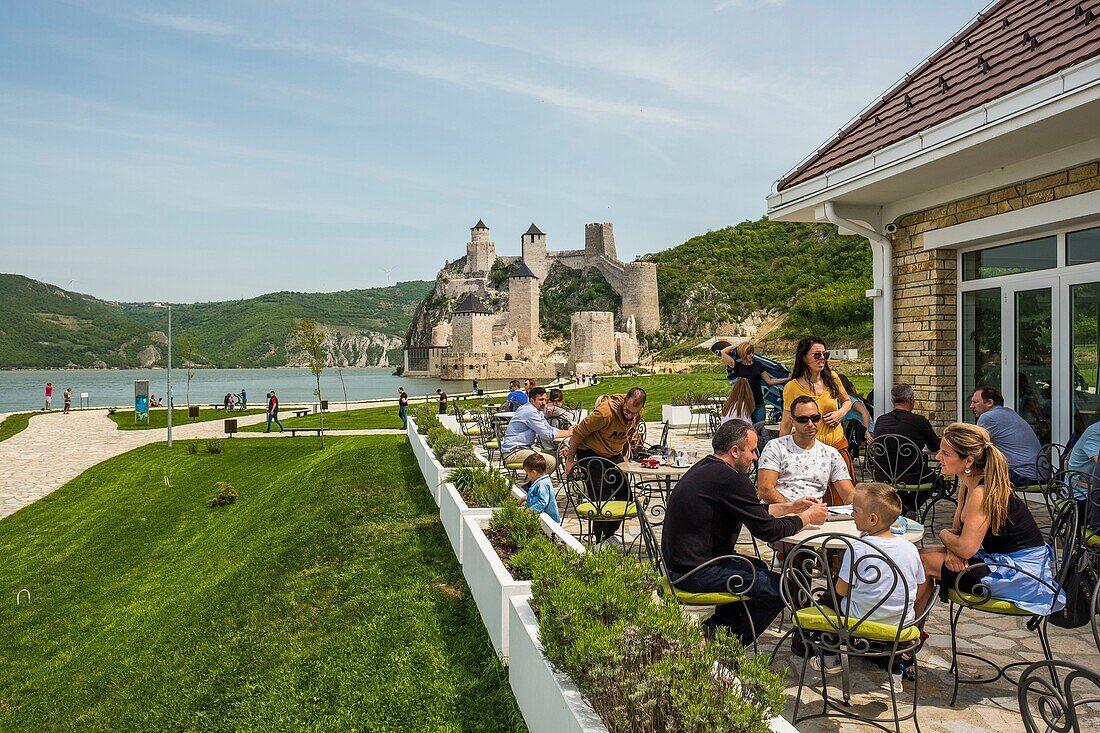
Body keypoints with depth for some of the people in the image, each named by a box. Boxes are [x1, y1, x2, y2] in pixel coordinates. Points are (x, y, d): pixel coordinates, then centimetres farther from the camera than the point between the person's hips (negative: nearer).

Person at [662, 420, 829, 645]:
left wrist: (790, 507, 22)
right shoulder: (730, 479, -20)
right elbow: (767, 530, -15)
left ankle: (717, 626, 19)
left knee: (757, 567, 26)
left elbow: (753, 513, 22)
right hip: (698, 573, -10)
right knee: (781, 587, -2)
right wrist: (807, 518, 1)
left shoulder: (703, 468, 11)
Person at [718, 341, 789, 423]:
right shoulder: (737, 366, 0)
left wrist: (787, 379, 14)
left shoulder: (758, 365, 10)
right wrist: (735, 346, 2)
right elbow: (723, 353, -9)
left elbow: (769, 381, 17)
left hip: (759, 405, 3)